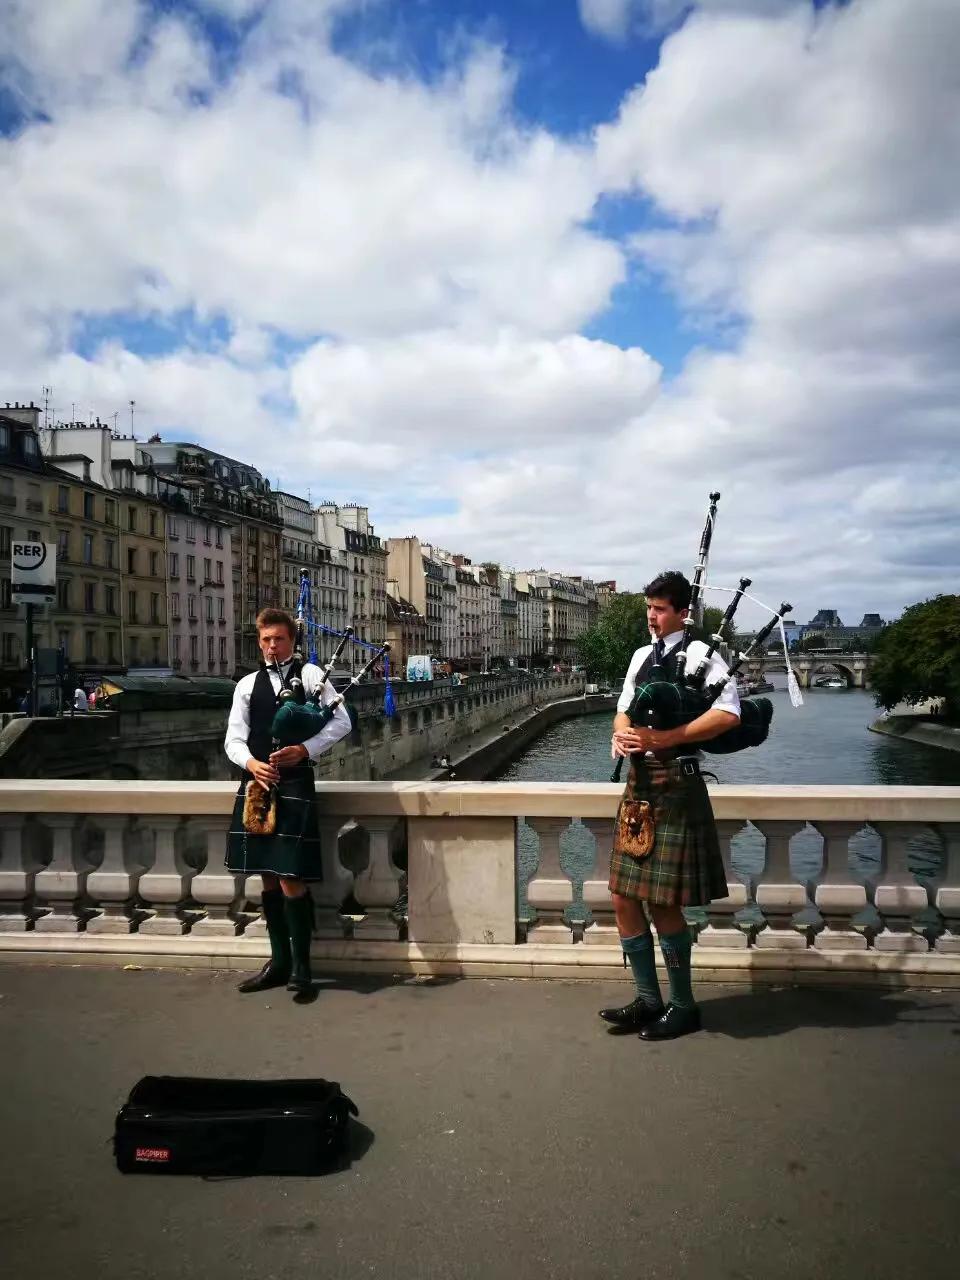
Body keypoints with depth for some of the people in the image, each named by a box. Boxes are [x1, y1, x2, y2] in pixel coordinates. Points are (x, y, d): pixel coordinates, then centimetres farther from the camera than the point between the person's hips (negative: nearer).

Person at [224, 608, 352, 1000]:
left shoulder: (310, 674, 2)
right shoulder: (247, 684, 13)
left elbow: (342, 722, -4)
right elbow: (234, 738, 9)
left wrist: (305, 749, -15)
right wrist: (251, 762, -11)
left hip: (294, 784, -4)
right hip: (256, 783, 5)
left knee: (291, 879, -7)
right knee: (268, 878, 12)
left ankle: (301, 967, 6)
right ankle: (280, 960, 25)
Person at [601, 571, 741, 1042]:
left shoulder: (700, 653, -6)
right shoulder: (641, 656, 15)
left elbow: (728, 714, -18)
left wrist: (664, 738, -20)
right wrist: (621, 734, -4)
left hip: (675, 785, -7)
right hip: (638, 782, 7)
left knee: (663, 903, -2)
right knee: (624, 898, 8)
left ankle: (683, 1006, 18)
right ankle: (648, 1000, 23)